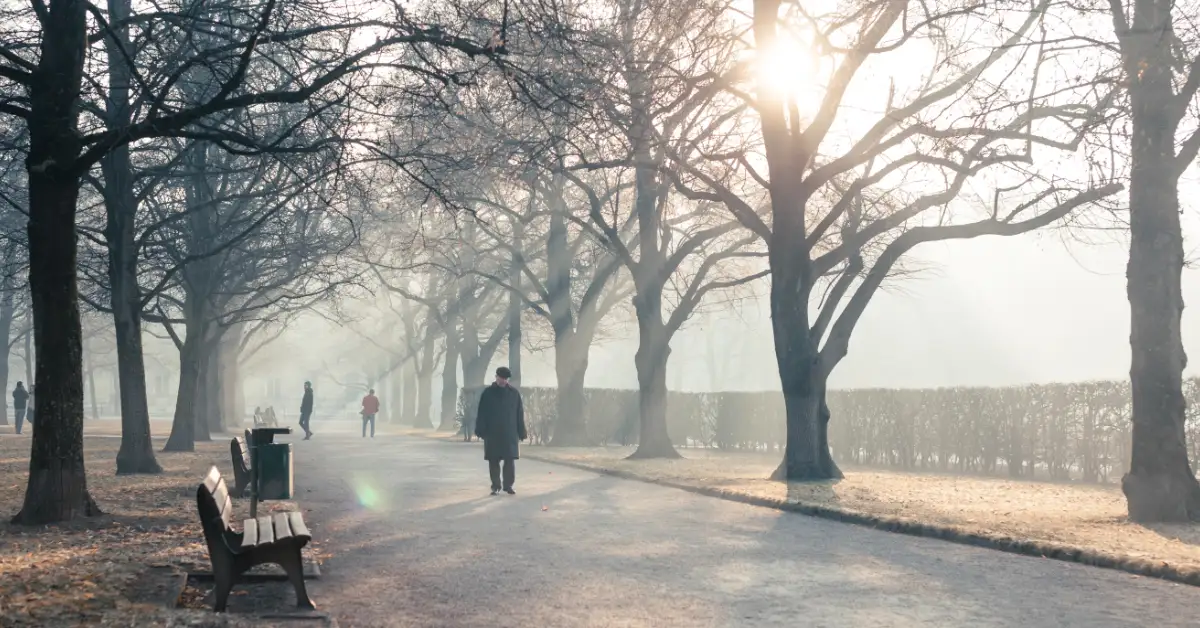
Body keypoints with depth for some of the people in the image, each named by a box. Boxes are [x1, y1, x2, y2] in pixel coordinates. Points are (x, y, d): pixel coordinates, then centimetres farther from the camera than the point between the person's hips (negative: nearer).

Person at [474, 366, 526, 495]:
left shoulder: (514, 392, 4)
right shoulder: (488, 393, 1)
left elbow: (520, 414, 5)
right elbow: (481, 413, 0)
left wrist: (521, 432, 2)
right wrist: (481, 431, -6)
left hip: (510, 434, 0)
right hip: (492, 433, 0)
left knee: (509, 461, -1)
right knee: (493, 461, 3)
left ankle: (508, 485, 8)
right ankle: (495, 486, 11)